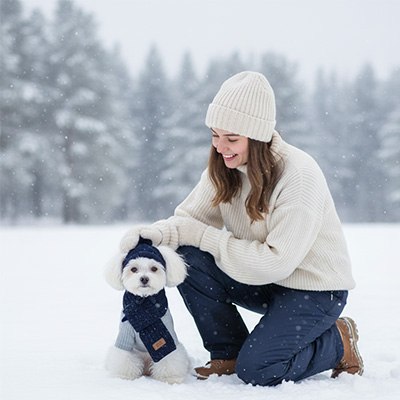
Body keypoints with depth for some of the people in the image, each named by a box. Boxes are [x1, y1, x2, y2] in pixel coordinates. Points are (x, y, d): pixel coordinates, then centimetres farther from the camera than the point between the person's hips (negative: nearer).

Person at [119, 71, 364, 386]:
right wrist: (156, 233, -28)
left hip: (315, 289, -6)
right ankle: (228, 354, 0)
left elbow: (277, 262, -28)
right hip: (261, 280, 6)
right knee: (187, 259, -18)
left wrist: (203, 236, -26)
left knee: (255, 370, -22)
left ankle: (338, 341, 6)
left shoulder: (299, 176, -26)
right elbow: (190, 218, -4)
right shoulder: (223, 168, -6)